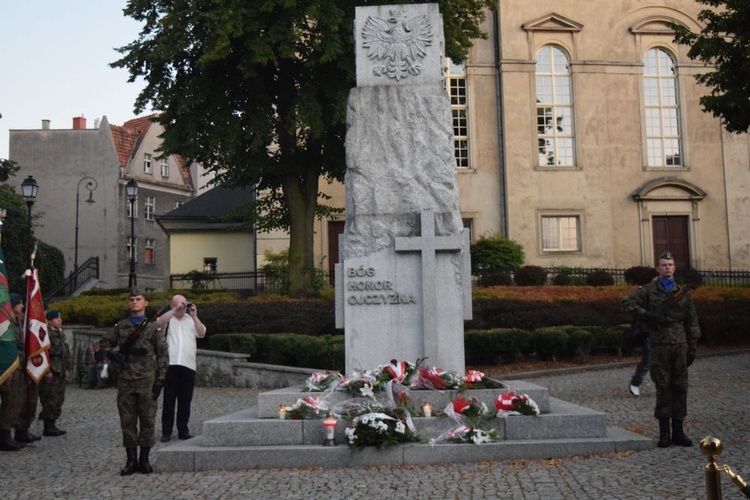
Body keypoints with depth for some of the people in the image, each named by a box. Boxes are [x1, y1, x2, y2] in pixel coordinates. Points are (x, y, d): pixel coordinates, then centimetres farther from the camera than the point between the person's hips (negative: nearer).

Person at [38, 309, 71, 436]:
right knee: (50, 400, -6)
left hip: (61, 372, 9)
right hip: (51, 373, -9)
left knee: (59, 399, 11)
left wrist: (67, 368, 16)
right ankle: (48, 427, 1)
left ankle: (52, 424, 20)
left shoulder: (61, 333, 16)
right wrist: (47, 371, -19)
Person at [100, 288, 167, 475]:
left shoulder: (153, 327, 3)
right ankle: (131, 460, 14)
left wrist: (160, 379, -6)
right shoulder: (120, 326, 11)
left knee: (147, 420, 2)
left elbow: (162, 354, 1)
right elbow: (104, 343, 21)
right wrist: (113, 355, -1)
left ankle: (144, 459, 11)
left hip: (146, 381, -2)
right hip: (125, 381, 3)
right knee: (127, 421, 5)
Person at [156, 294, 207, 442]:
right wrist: (175, 310, -16)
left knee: (185, 400, 6)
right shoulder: (168, 319, 9)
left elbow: (202, 333, 2)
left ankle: (183, 430, 14)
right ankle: (166, 431, 7)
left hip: (188, 365, 2)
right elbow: (159, 322, -13)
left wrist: (194, 315, -6)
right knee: (168, 399, 1)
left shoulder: (191, 319, 15)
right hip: (170, 364, -2)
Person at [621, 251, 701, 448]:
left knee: (680, 388, 5)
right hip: (660, 347, -3)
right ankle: (664, 433, 7)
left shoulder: (682, 293, 11)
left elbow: (692, 322, 13)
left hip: (680, 346, 3)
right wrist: (647, 315, -13)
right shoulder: (649, 290, 3)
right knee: (663, 389, 0)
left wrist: (692, 347, 7)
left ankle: (678, 431, 14)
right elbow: (627, 303, -4)